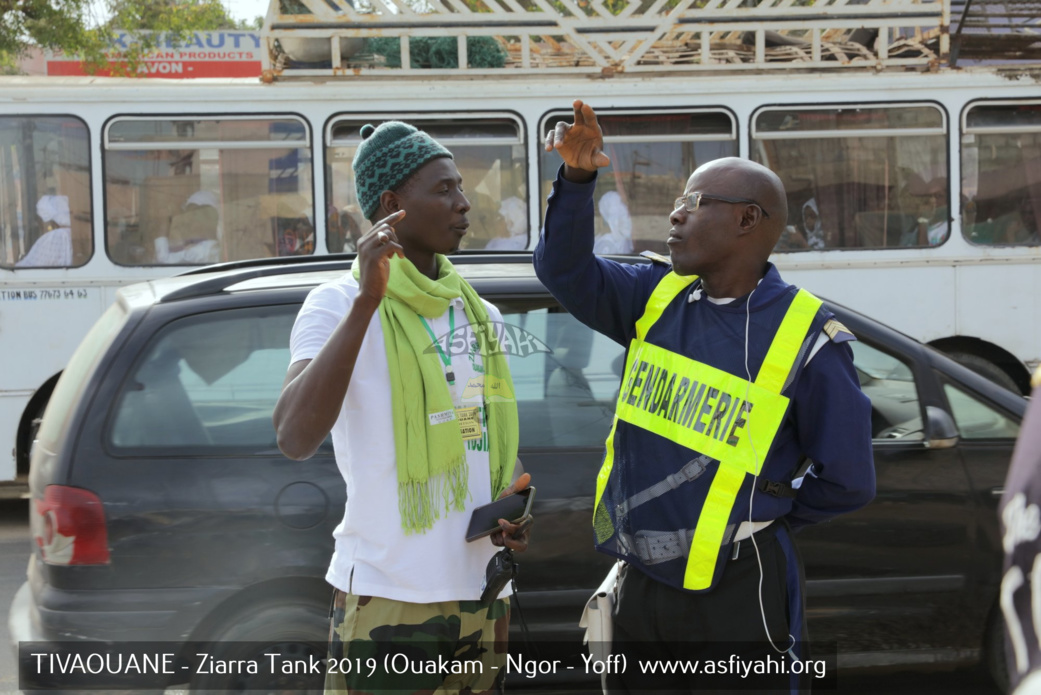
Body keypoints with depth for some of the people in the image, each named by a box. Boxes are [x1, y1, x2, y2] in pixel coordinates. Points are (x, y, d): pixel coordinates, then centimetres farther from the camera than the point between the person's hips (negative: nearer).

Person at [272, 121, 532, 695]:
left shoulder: (480, 313, 14)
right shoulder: (337, 306, -8)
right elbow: (295, 439, -24)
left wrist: (515, 505, 3)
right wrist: (367, 300, -27)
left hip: (483, 597, 6)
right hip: (388, 603, -6)